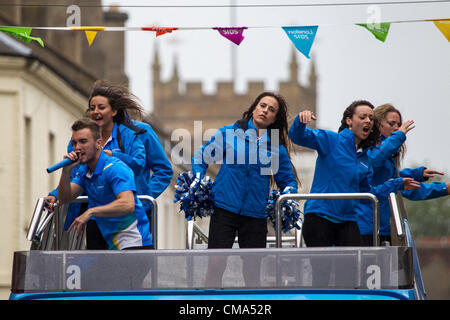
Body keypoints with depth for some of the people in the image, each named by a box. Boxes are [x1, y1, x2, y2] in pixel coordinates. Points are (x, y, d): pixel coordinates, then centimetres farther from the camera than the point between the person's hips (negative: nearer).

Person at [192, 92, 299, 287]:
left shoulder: (276, 148, 8)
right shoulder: (230, 133, 3)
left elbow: (288, 179, 16)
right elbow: (201, 158, 11)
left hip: (255, 214, 2)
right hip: (224, 209, -2)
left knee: (252, 270, 4)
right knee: (216, 264, -9)